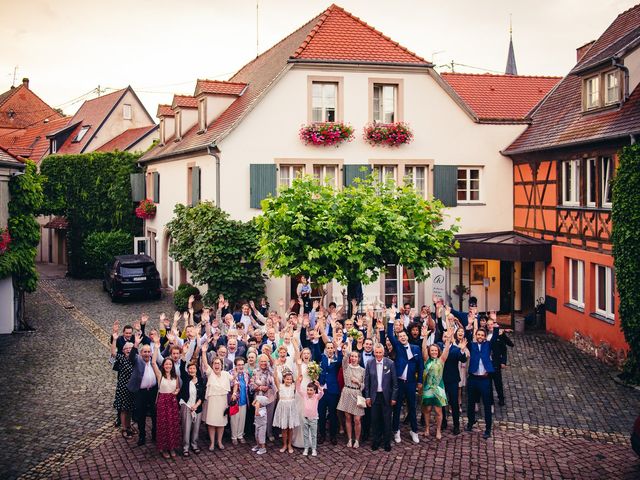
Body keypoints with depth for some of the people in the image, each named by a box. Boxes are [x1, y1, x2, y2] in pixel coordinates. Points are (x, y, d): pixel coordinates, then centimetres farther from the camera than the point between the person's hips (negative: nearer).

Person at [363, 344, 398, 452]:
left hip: (386, 396, -1)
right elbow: (366, 381, 3)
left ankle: (387, 442, 19)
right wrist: (367, 396, 0)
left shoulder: (390, 363, -7)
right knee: (375, 419, 8)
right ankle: (376, 440, 23)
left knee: (387, 420, 5)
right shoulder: (369, 364, -2)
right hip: (374, 396, 1)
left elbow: (394, 382, -4)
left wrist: (394, 397, -6)